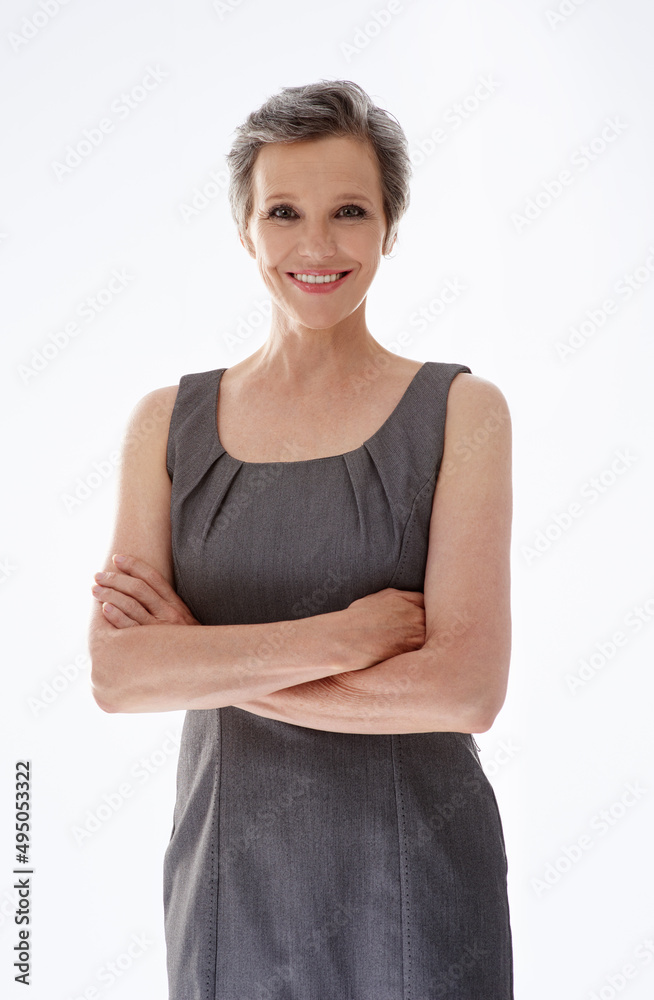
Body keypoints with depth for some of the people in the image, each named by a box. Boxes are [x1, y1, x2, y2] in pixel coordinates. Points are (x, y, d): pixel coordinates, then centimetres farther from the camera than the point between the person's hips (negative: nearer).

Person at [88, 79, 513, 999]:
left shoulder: (461, 411, -7)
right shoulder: (167, 423, -1)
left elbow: (467, 690, -16)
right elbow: (116, 674, -10)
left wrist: (203, 655, -13)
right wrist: (345, 634, -19)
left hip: (414, 882, -1)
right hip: (232, 873, 2)